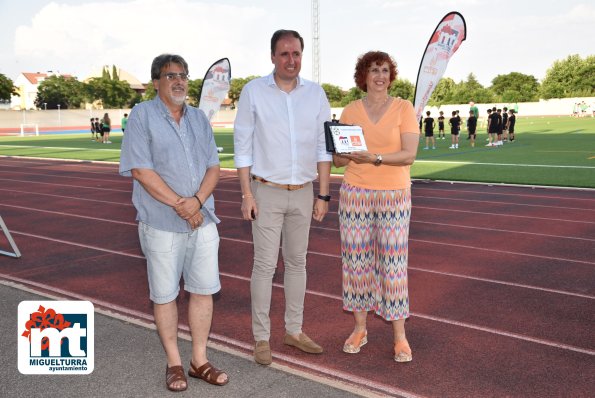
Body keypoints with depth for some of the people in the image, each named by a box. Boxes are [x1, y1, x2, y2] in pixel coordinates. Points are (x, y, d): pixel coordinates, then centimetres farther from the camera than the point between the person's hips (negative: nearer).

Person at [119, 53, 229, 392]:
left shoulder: (199, 118, 11)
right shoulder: (143, 115, -5)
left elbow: (214, 168, 7)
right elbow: (140, 170, -13)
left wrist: (197, 200, -12)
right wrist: (180, 205, -15)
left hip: (203, 221, 5)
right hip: (162, 224, -4)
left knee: (204, 290, 9)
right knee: (165, 294, 6)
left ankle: (200, 360, 24)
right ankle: (174, 363, 23)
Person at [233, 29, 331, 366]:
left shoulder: (315, 93, 4)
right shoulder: (254, 92, -3)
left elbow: (323, 146, 6)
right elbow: (243, 145, -2)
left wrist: (324, 195, 3)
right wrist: (247, 193, -7)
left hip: (303, 193, 3)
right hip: (267, 191, -3)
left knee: (297, 262, 11)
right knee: (265, 265, -1)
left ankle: (294, 331, 25)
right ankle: (262, 338, 11)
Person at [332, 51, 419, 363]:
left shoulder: (403, 108, 0)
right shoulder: (350, 111, 7)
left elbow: (409, 155, -11)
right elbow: (338, 160, 7)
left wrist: (375, 158, -25)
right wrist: (349, 154, -15)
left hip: (394, 196, -2)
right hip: (355, 194, 2)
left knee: (393, 263, -1)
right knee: (356, 260, 5)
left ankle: (400, 336, 12)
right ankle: (359, 328, 21)